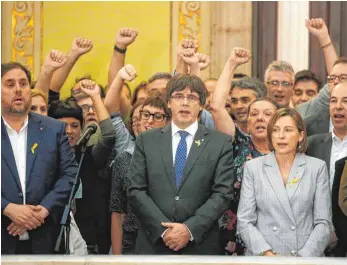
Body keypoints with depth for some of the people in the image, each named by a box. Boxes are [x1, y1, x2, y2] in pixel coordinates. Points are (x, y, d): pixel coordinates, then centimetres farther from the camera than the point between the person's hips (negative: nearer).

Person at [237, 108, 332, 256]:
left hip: (307, 257, 0)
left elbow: (323, 222, -1)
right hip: (263, 259, 0)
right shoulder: (253, 167, 2)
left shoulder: (317, 167, 2)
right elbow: (245, 221, -1)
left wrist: (304, 258, -14)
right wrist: (267, 254, -15)